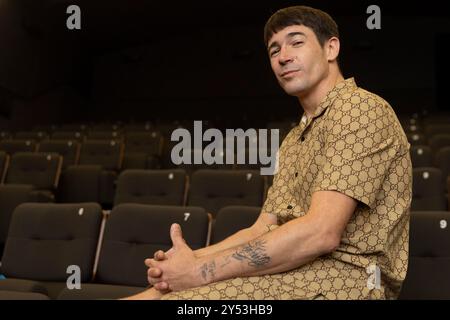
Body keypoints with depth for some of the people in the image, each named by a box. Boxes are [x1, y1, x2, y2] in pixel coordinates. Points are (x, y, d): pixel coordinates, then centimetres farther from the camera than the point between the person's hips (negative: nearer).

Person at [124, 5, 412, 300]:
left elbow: (319, 233, -20)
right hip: (293, 274, 8)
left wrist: (202, 271, -18)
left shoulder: (362, 108, -9)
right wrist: (193, 259, -5)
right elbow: (262, 230, 14)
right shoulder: (293, 141, 21)